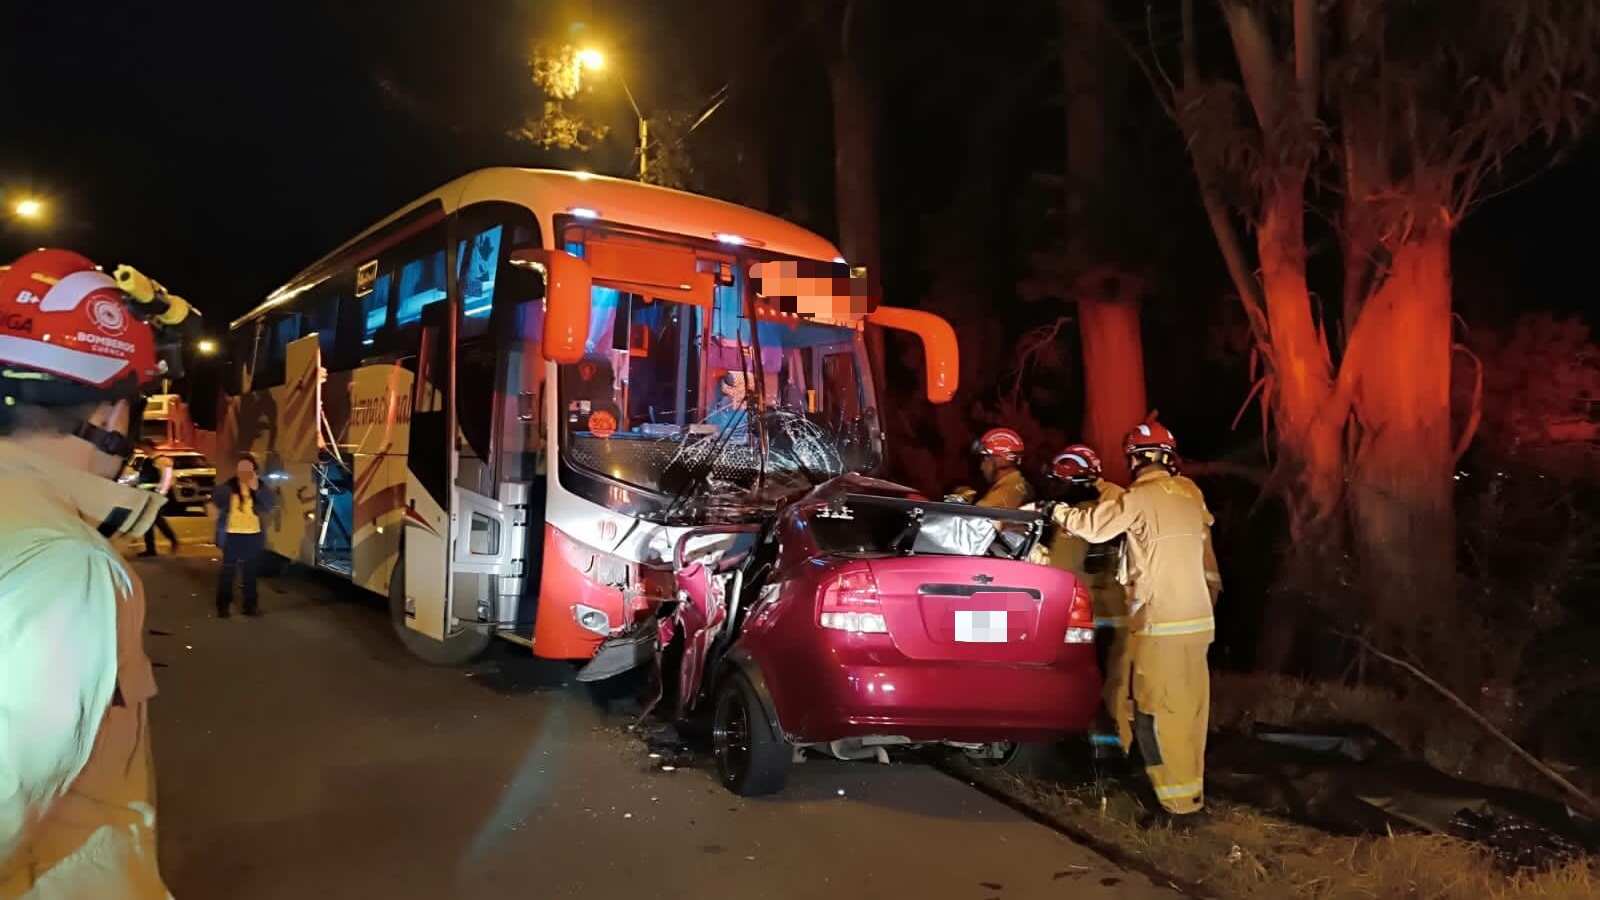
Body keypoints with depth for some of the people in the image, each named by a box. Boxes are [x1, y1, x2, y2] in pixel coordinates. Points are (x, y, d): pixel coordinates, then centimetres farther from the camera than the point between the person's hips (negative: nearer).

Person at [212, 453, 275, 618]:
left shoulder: (260, 487, 3)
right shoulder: (228, 486, -1)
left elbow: (272, 503, -10)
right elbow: (217, 500, -11)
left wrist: (257, 488, -21)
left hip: (253, 535, 2)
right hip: (232, 535, -2)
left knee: (250, 572, 10)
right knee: (228, 571, 3)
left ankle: (251, 605, 18)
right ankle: (223, 606, 11)